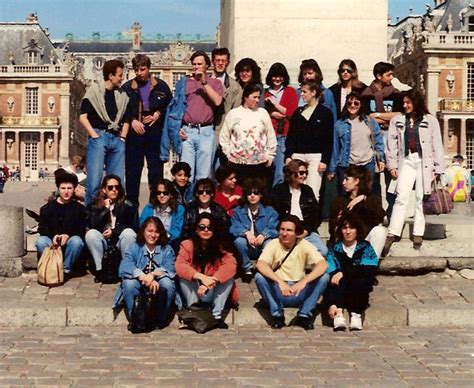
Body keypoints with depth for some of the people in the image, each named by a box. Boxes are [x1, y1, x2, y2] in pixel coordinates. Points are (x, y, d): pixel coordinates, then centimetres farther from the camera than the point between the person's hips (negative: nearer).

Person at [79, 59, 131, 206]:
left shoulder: (122, 96, 17)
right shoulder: (94, 91, 3)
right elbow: (83, 116, -3)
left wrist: (123, 137, 9)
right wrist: (94, 135, -10)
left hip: (117, 139, 5)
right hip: (99, 137, -5)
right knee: (94, 180, -12)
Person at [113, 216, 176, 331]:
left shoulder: (167, 249, 6)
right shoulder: (135, 248, 3)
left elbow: (169, 269, -12)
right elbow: (124, 267, -16)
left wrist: (153, 274, -32)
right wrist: (143, 277, -32)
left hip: (158, 289, 0)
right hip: (139, 288, 0)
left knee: (167, 282, -30)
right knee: (129, 282, -30)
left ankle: (161, 319, -9)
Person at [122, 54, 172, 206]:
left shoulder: (161, 86, 5)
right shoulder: (127, 88, 6)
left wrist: (158, 114, -7)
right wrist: (132, 121, -8)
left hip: (155, 132, 0)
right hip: (134, 133, 0)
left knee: (156, 170, 3)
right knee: (132, 170, 4)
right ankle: (131, 204, 11)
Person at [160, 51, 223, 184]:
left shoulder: (214, 83, 12)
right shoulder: (184, 82, 14)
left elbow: (217, 101, -6)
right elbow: (175, 106, 12)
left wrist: (204, 82, -8)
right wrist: (178, 128, 0)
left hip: (206, 131, -1)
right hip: (186, 131, 1)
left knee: (203, 175, -1)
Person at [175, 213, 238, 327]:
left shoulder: (220, 246, -7)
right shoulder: (187, 245, -9)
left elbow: (231, 264, -25)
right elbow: (180, 266, -24)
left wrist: (211, 281, -38)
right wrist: (202, 277, -38)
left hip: (213, 293, 1)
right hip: (193, 292, -1)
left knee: (228, 275, -23)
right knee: (184, 277, -26)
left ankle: (217, 315, -23)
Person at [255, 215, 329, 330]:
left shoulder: (304, 245, -5)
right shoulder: (274, 244, -7)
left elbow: (323, 265, -19)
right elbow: (260, 264, -24)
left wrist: (304, 281, -35)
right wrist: (280, 281, -39)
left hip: (299, 293, 1)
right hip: (278, 293, -1)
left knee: (324, 277, -21)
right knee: (259, 276, -27)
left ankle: (304, 315, -12)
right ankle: (277, 315, -15)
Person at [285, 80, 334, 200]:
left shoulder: (325, 112, 2)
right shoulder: (298, 112, 14)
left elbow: (328, 139, -2)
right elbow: (290, 136, 13)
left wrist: (325, 160, -9)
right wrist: (288, 155, 3)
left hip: (316, 156, -4)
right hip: (298, 155, 4)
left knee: (312, 191, -8)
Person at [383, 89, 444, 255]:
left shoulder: (430, 120, 3)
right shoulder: (397, 120, 9)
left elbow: (437, 146, 2)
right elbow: (392, 144, 7)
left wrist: (438, 169, -2)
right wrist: (392, 165, -1)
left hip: (424, 162, -1)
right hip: (406, 161, 1)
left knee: (421, 198, 2)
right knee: (401, 197, -8)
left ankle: (418, 234, 8)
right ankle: (392, 234, -13)